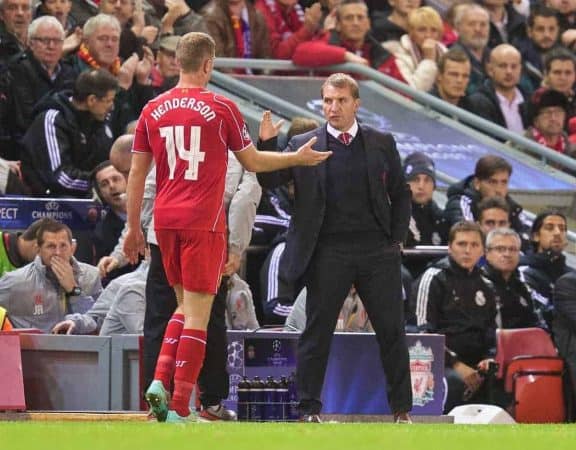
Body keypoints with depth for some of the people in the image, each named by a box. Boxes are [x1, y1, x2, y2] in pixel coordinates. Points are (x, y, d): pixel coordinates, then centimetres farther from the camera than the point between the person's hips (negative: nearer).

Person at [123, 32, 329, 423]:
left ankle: (160, 380, 1)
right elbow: (252, 161, 5)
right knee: (197, 314, -2)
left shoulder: (153, 110, 6)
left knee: (186, 305, 20)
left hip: (165, 219, 5)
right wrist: (299, 158, 20)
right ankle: (179, 409, -5)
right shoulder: (221, 108, -5)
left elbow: (137, 173, 8)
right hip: (204, 221, -5)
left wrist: (133, 228, 15)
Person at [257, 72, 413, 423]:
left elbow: (401, 195, 15)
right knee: (317, 331, -1)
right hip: (329, 253, -1)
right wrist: (267, 144, -17)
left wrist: (397, 240, 5)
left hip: (377, 250, 2)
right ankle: (310, 408, 6)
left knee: (392, 330, 3)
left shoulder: (382, 144, 10)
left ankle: (402, 408, 12)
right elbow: (269, 180, -1)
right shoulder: (304, 146, 5)